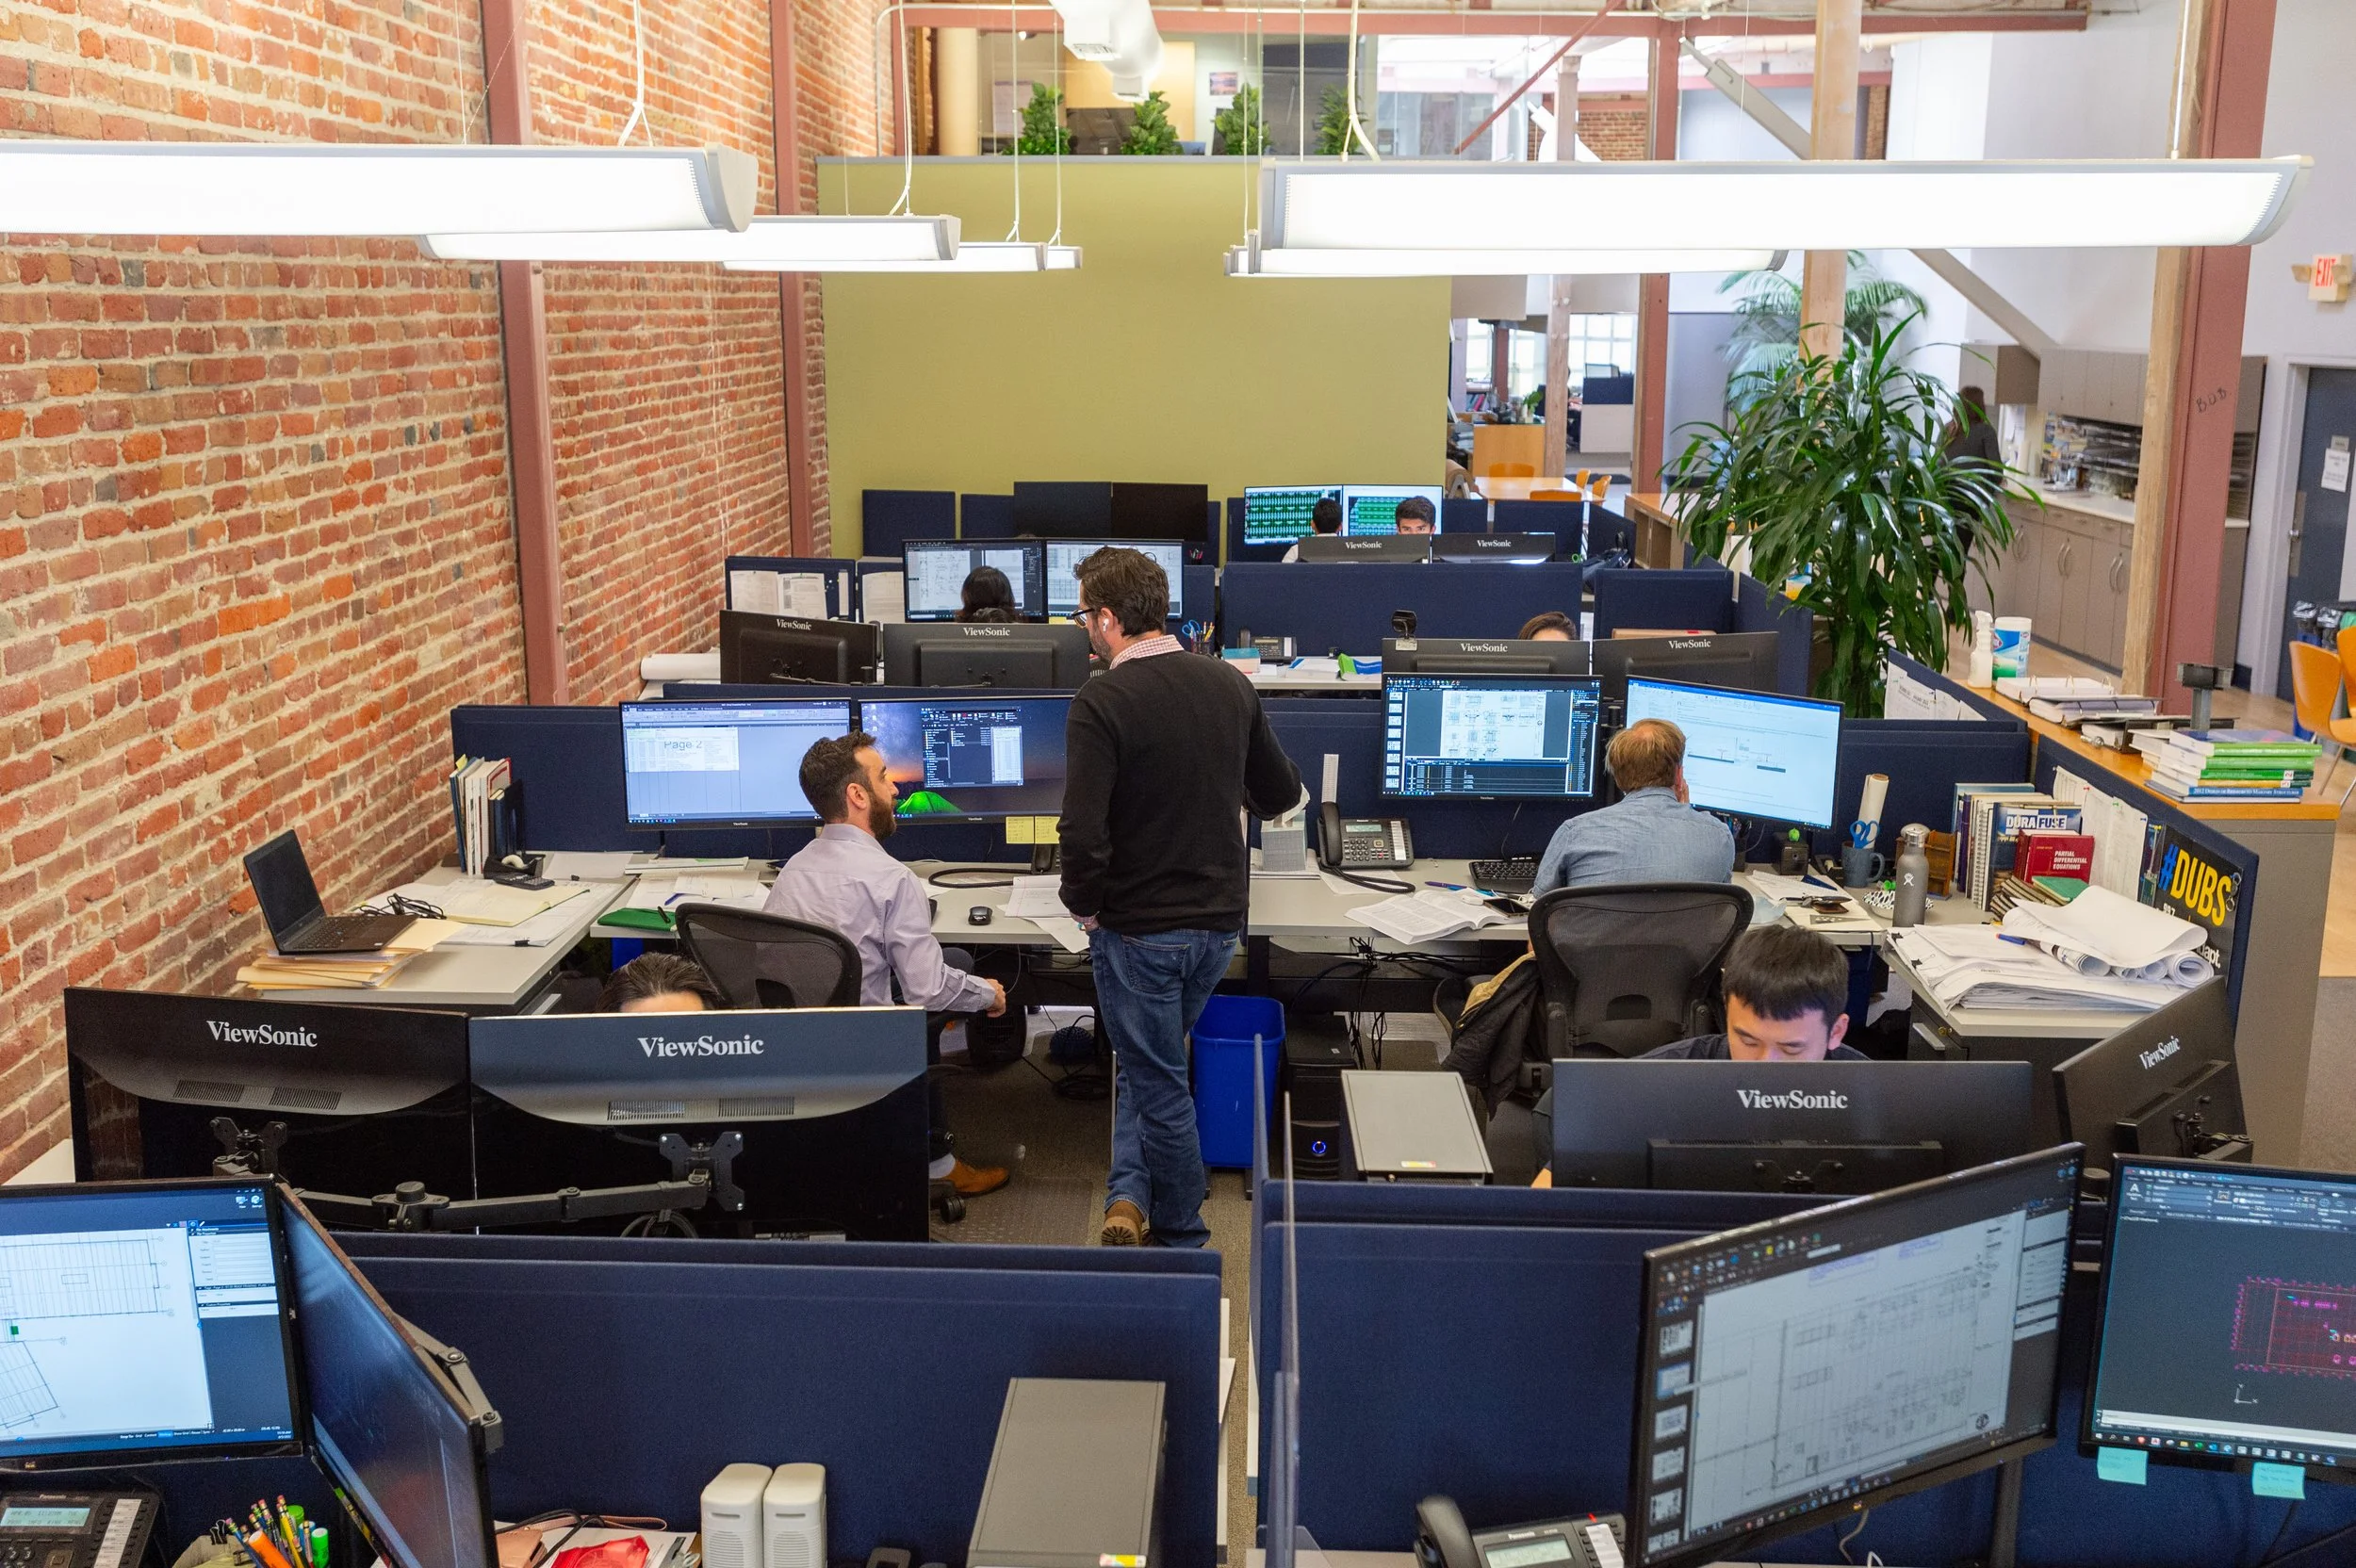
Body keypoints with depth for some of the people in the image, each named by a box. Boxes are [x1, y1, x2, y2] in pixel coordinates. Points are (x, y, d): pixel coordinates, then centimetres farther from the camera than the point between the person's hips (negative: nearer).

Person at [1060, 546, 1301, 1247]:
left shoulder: (1101, 703, -19)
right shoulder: (1230, 685, 0)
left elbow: (1083, 833, -25)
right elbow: (1282, 792, 11)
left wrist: (1085, 904, -8)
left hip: (1138, 926, -6)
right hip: (1220, 919, 6)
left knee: (1157, 1082, 10)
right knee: (1152, 1063, 24)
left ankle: (1181, 1235, 19)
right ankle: (1131, 1195, 18)